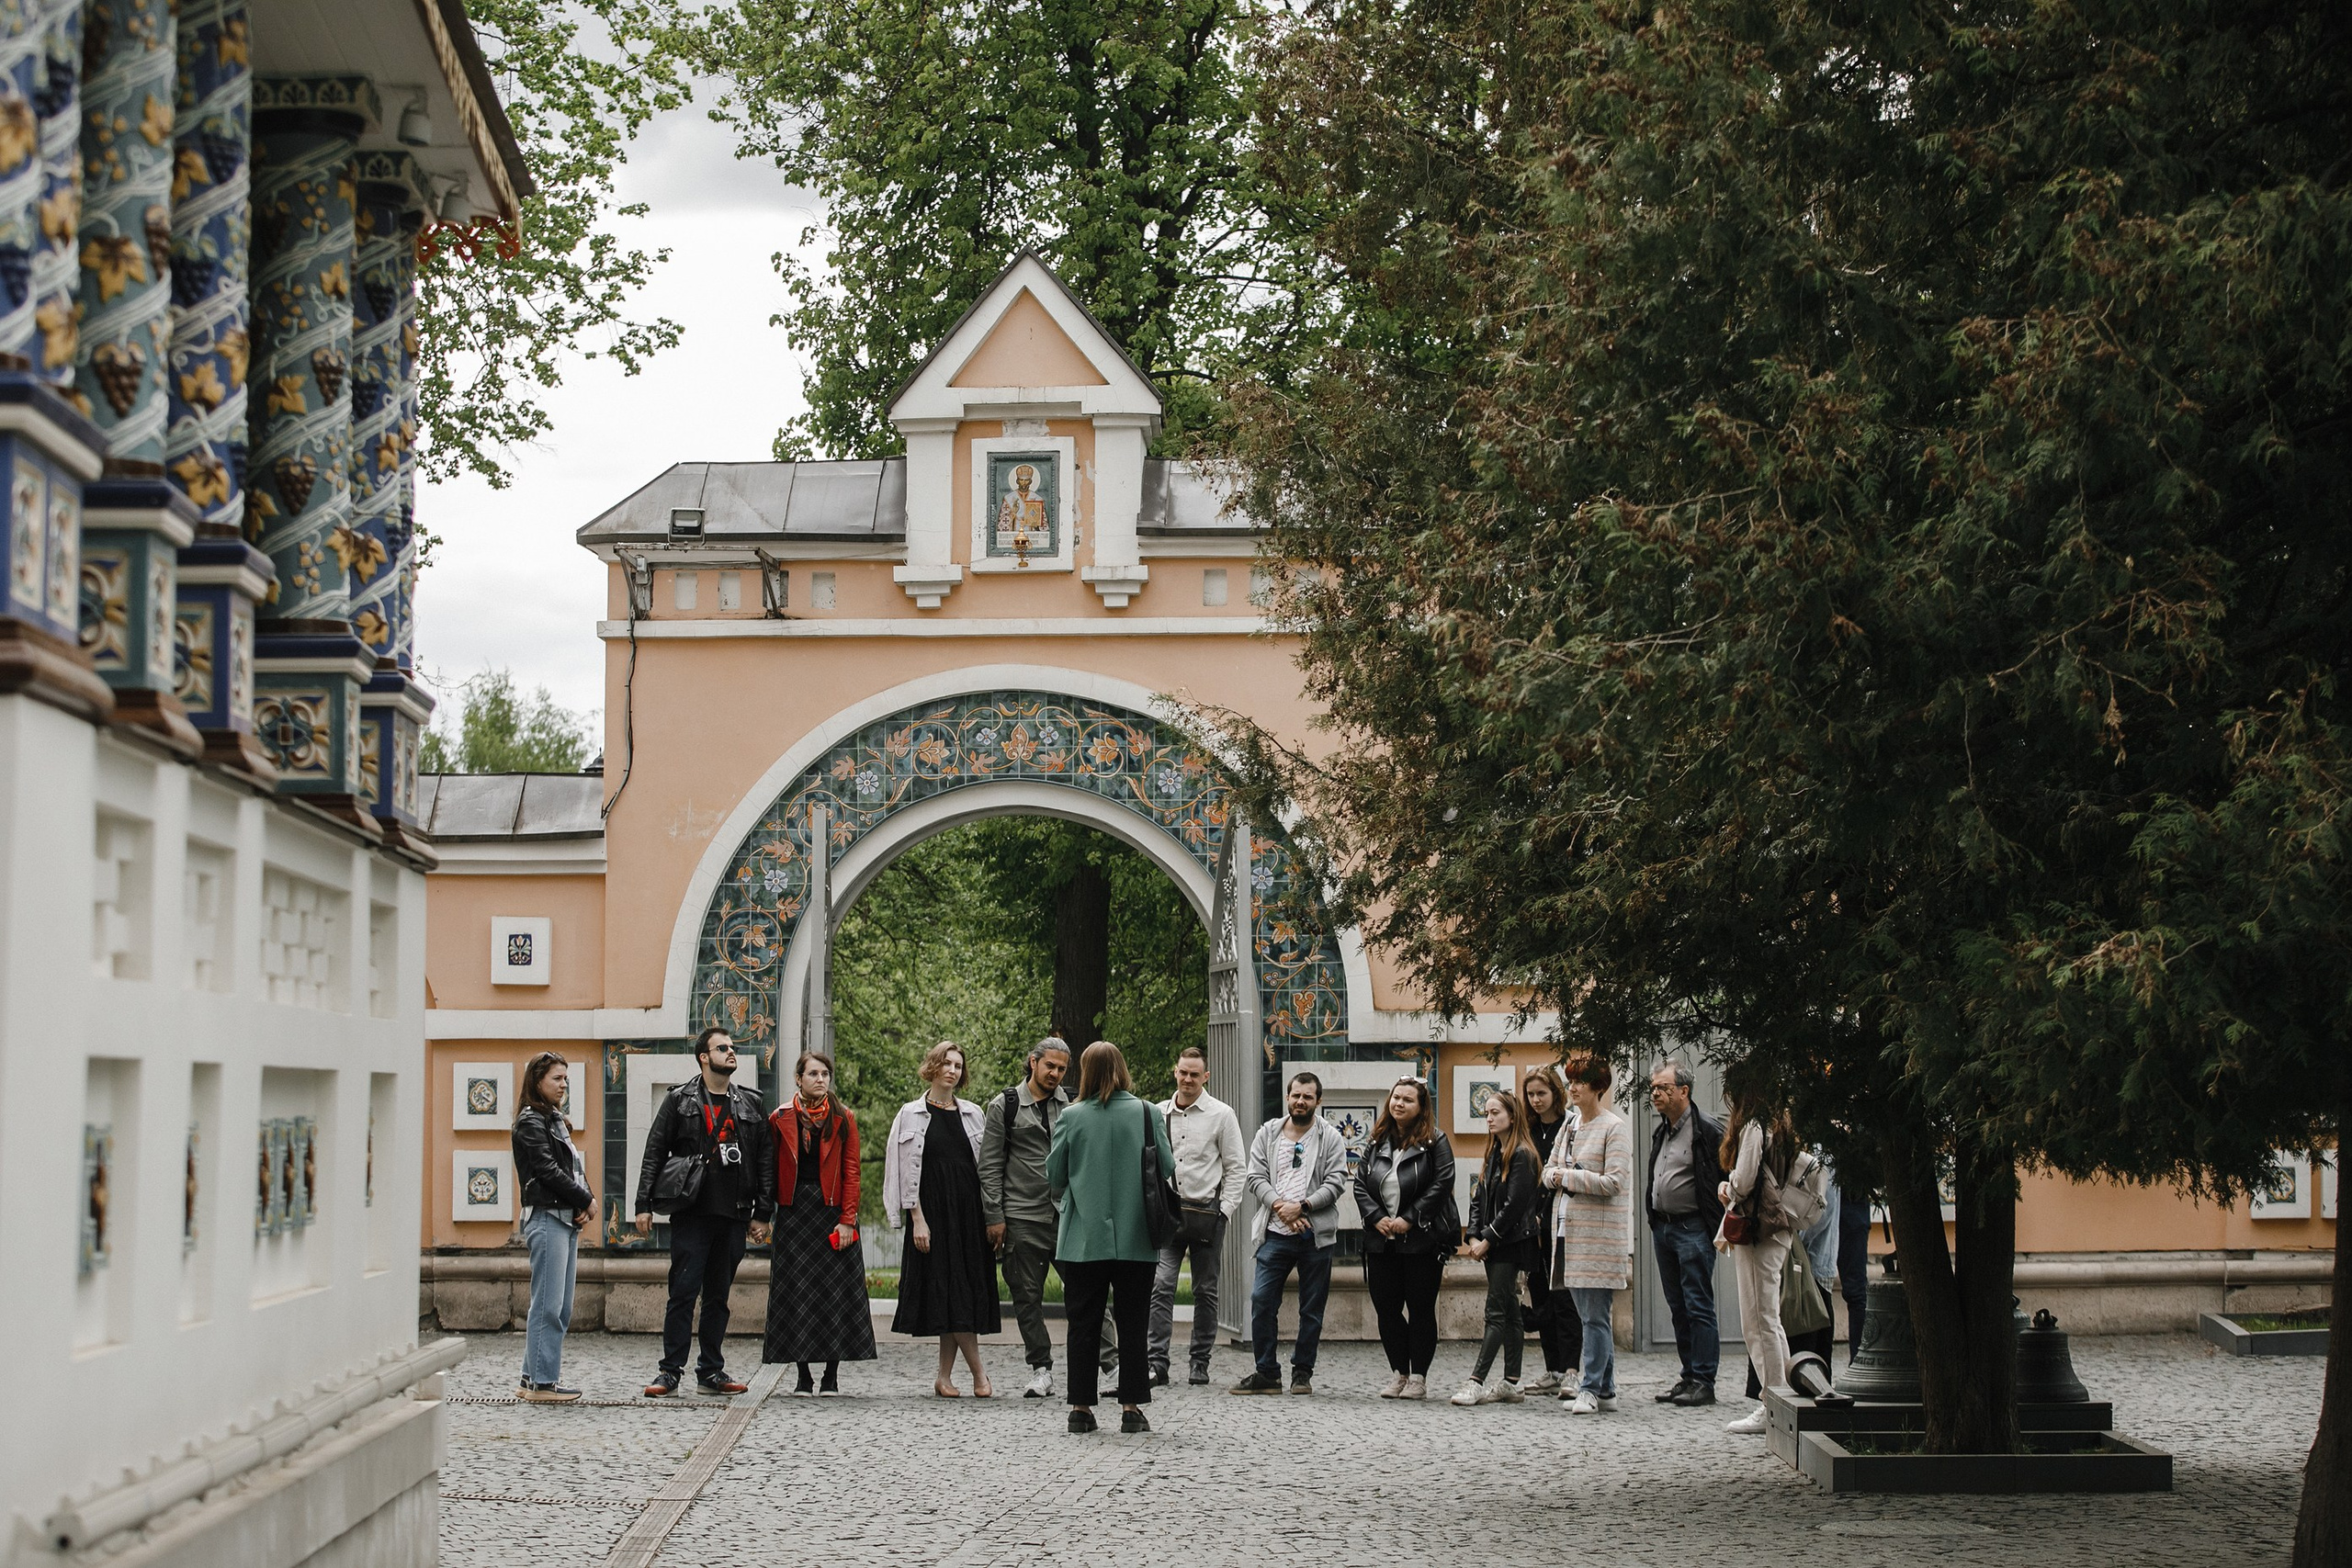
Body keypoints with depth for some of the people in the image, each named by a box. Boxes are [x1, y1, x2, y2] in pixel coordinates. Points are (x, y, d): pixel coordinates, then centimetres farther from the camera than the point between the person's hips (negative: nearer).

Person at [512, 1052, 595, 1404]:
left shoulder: (556, 1121, 21)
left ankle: (532, 1379, 14)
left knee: (561, 1307, 9)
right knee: (549, 1305, -9)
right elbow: (548, 1170, -14)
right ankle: (542, 1384, -8)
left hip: (568, 1219, 9)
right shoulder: (531, 1121, -6)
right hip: (547, 1217, -9)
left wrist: (584, 1206, 1)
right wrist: (587, 1201, -8)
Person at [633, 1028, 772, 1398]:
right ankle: (671, 1371, -2)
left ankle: (711, 1371, 14)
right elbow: (655, 1152, 2)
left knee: (718, 1295, 8)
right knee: (683, 1291, -5)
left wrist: (762, 1214, 5)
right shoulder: (679, 1100, 4)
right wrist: (644, 1205, -6)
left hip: (733, 1215, 3)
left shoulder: (752, 1104, 12)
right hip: (691, 1212, -3)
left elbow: (765, 1161, 12)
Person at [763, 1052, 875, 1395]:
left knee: (835, 1290, -2)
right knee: (796, 1293, -1)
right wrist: (767, 1216, 1)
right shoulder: (781, 1119, 6)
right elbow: (773, 1171, 7)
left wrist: (847, 1219, -7)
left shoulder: (843, 1119, 4)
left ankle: (831, 1376, 3)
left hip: (833, 1212, -1)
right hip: (794, 1211, 1)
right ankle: (804, 1376, 4)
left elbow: (851, 1171, 1)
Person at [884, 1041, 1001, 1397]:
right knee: (950, 1286, -7)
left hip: (968, 1207, 4)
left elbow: (983, 1165, 11)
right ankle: (978, 1373, -2)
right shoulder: (913, 1114, 1)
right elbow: (908, 1170, -2)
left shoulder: (971, 1113, 11)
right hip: (933, 1207, -3)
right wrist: (917, 1219, -10)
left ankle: (944, 1376, 6)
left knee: (965, 1285, 0)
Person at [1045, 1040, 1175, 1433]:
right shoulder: (1147, 1114, -5)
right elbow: (1168, 1169, 0)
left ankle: (1081, 1407, 7)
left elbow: (1054, 1176, 0)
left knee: (1084, 1323, 7)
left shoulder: (1072, 1117, -5)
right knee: (1132, 1323, 6)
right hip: (1136, 1239, 0)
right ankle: (1131, 1406, 4)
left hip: (1084, 1239, 0)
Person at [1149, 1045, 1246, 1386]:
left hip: (1206, 1212, -2)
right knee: (1161, 1287, -10)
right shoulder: (1158, 1113, 10)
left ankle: (1200, 1363, 13)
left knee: (1205, 1291, 5)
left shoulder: (1221, 1115, 1)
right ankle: (1158, 1364, -12)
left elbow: (1237, 1167, 2)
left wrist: (1225, 1211, -6)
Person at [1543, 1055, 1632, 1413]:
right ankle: (1605, 1389, 15)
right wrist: (1557, 1176, -4)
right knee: (1588, 1314, 10)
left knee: (1595, 1316, -9)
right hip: (1569, 1230, 8)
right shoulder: (1570, 1127, 17)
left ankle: (1591, 1389, -8)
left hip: (1599, 1233, -8)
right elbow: (1548, 1172, 19)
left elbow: (1615, 1182, -15)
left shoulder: (1615, 1128, -7)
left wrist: (1569, 1176, -11)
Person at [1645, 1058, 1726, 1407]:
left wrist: (1720, 1222, -12)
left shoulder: (1706, 1129, -11)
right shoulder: (1661, 1132, 14)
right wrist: (1653, 1218, 15)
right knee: (1678, 1308, 11)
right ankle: (1689, 1376, 16)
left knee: (1698, 1306, -7)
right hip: (1662, 1228, 8)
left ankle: (1704, 1381, -5)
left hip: (1693, 1227, -8)